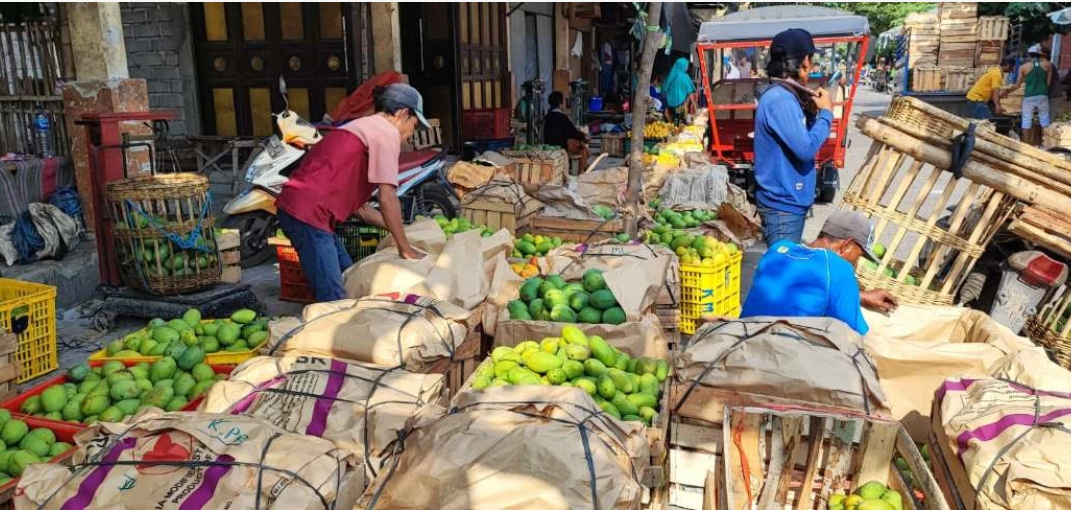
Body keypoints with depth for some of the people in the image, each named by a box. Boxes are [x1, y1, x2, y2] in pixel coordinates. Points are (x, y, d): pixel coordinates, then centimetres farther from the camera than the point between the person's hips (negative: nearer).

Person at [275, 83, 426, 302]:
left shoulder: (363, 127, 25)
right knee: (334, 300, -11)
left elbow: (358, 206, 22)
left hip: (296, 206, 11)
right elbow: (387, 198, -10)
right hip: (309, 214, -11)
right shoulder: (387, 131, -4)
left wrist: (398, 231, 23)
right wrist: (405, 248, -2)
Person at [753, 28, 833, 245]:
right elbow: (806, 149, -24)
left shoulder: (782, 96, 11)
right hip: (783, 204, -10)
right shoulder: (781, 100, -20)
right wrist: (826, 113, -11)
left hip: (786, 200, 10)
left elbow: (797, 138, 19)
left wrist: (812, 113, 5)